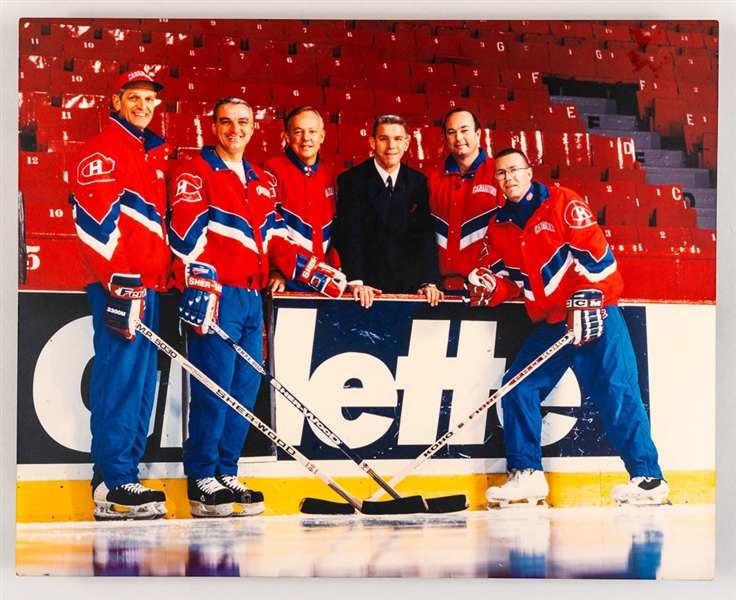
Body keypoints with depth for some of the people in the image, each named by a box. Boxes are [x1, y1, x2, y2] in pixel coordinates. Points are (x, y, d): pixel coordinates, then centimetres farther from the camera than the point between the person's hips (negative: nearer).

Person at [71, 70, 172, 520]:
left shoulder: (157, 155, 22)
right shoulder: (102, 151, -4)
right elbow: (95, 220, -14)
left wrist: (168, 277, 19)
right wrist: (120, 284, -21)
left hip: (149, 284, 9)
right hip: (118, 286, -9)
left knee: (143, 380, 7)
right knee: (120, 377, -12)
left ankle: (125, 475, 12)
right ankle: (114, 486, -12)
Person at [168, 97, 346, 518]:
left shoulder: (265, 182, 21)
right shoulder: (195, 174, 0)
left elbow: (278, 242, 21)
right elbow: (188, 235, -11)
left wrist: (328, 278, 13)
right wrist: (201, 292, -22)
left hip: (252, 298, 7)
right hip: (217, 296, -7)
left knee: (246, 388, 5)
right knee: (214, 389, -9)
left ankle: (226, 474, 13)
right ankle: (203, 483, -2)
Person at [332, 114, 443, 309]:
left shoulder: (418, 182, 7)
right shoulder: (351, 181, -2)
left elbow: (425, 234, 1)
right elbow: (348, 235, -11)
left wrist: (430, 282, -12)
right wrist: (355, 282, -24)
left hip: (409, 287, 2)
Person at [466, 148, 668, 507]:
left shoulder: (563, 204, -5)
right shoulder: (499, 227, 13)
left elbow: (594, 251, -13)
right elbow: (506, 276, 17)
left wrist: (587, 302, -21)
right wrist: (487, 285, -7)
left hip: (594, 314, -6)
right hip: (549, 325, 7)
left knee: (615, 392, -16)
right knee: (518, 389, -4)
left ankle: (648, 478, -15)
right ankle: (526, 475, 3)